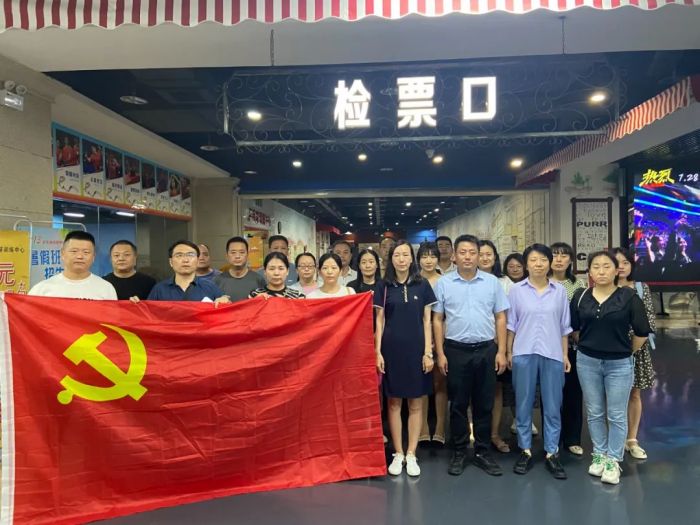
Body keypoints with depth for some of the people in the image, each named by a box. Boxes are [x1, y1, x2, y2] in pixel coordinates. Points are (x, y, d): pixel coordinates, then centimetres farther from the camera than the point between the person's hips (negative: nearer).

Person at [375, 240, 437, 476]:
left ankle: (411, 454, 18)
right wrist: (378, 352, -3)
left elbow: (427, 321, 2)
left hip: (416, 348, 0)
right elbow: (379, 321, 3)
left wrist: (428, 352, -4)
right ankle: (398, 454, 19)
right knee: (394, 402, 6)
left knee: (416, 404, 6)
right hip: (392, 349, 0)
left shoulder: (422, 285, 2)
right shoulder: (384, 286, 2)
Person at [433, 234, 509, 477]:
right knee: (458, 404, 8)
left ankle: (482, 452, 23)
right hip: (456, 350, -1)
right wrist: (440, 353, -3)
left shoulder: (492, 282, 3)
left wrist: (501, 351, -1)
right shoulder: (444, 283, 1)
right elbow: (437, 320, 2)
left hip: (486, 350, 1)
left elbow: (500, 318, 5)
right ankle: (459, 452, 21)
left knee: (484, 404, 9)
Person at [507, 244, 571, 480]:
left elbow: (564, 326, 9)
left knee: (552, 406, 7)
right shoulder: (516, 290, 0)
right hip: (524, 353, -1)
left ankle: (551, 453, 19)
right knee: (523, 404, 8)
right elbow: (511, 324, 3)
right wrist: (508, 352, 2)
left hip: (552, 354, 1)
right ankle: (525, 451, 20)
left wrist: (565, 354, 7)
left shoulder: (560, 291, 4)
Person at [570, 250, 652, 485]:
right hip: (587, 362, 3)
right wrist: (588, 345, 11)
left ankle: (613, 461, 20)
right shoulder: (580, 296, -2)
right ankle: (599, 455, 28)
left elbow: (642, 331, -3)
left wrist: (627, 351, 6)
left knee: (617, 415, 6)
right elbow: (574, 328, 10)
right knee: (594, 413, 12)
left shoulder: (628, 296, -9)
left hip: (619, 364, -2)